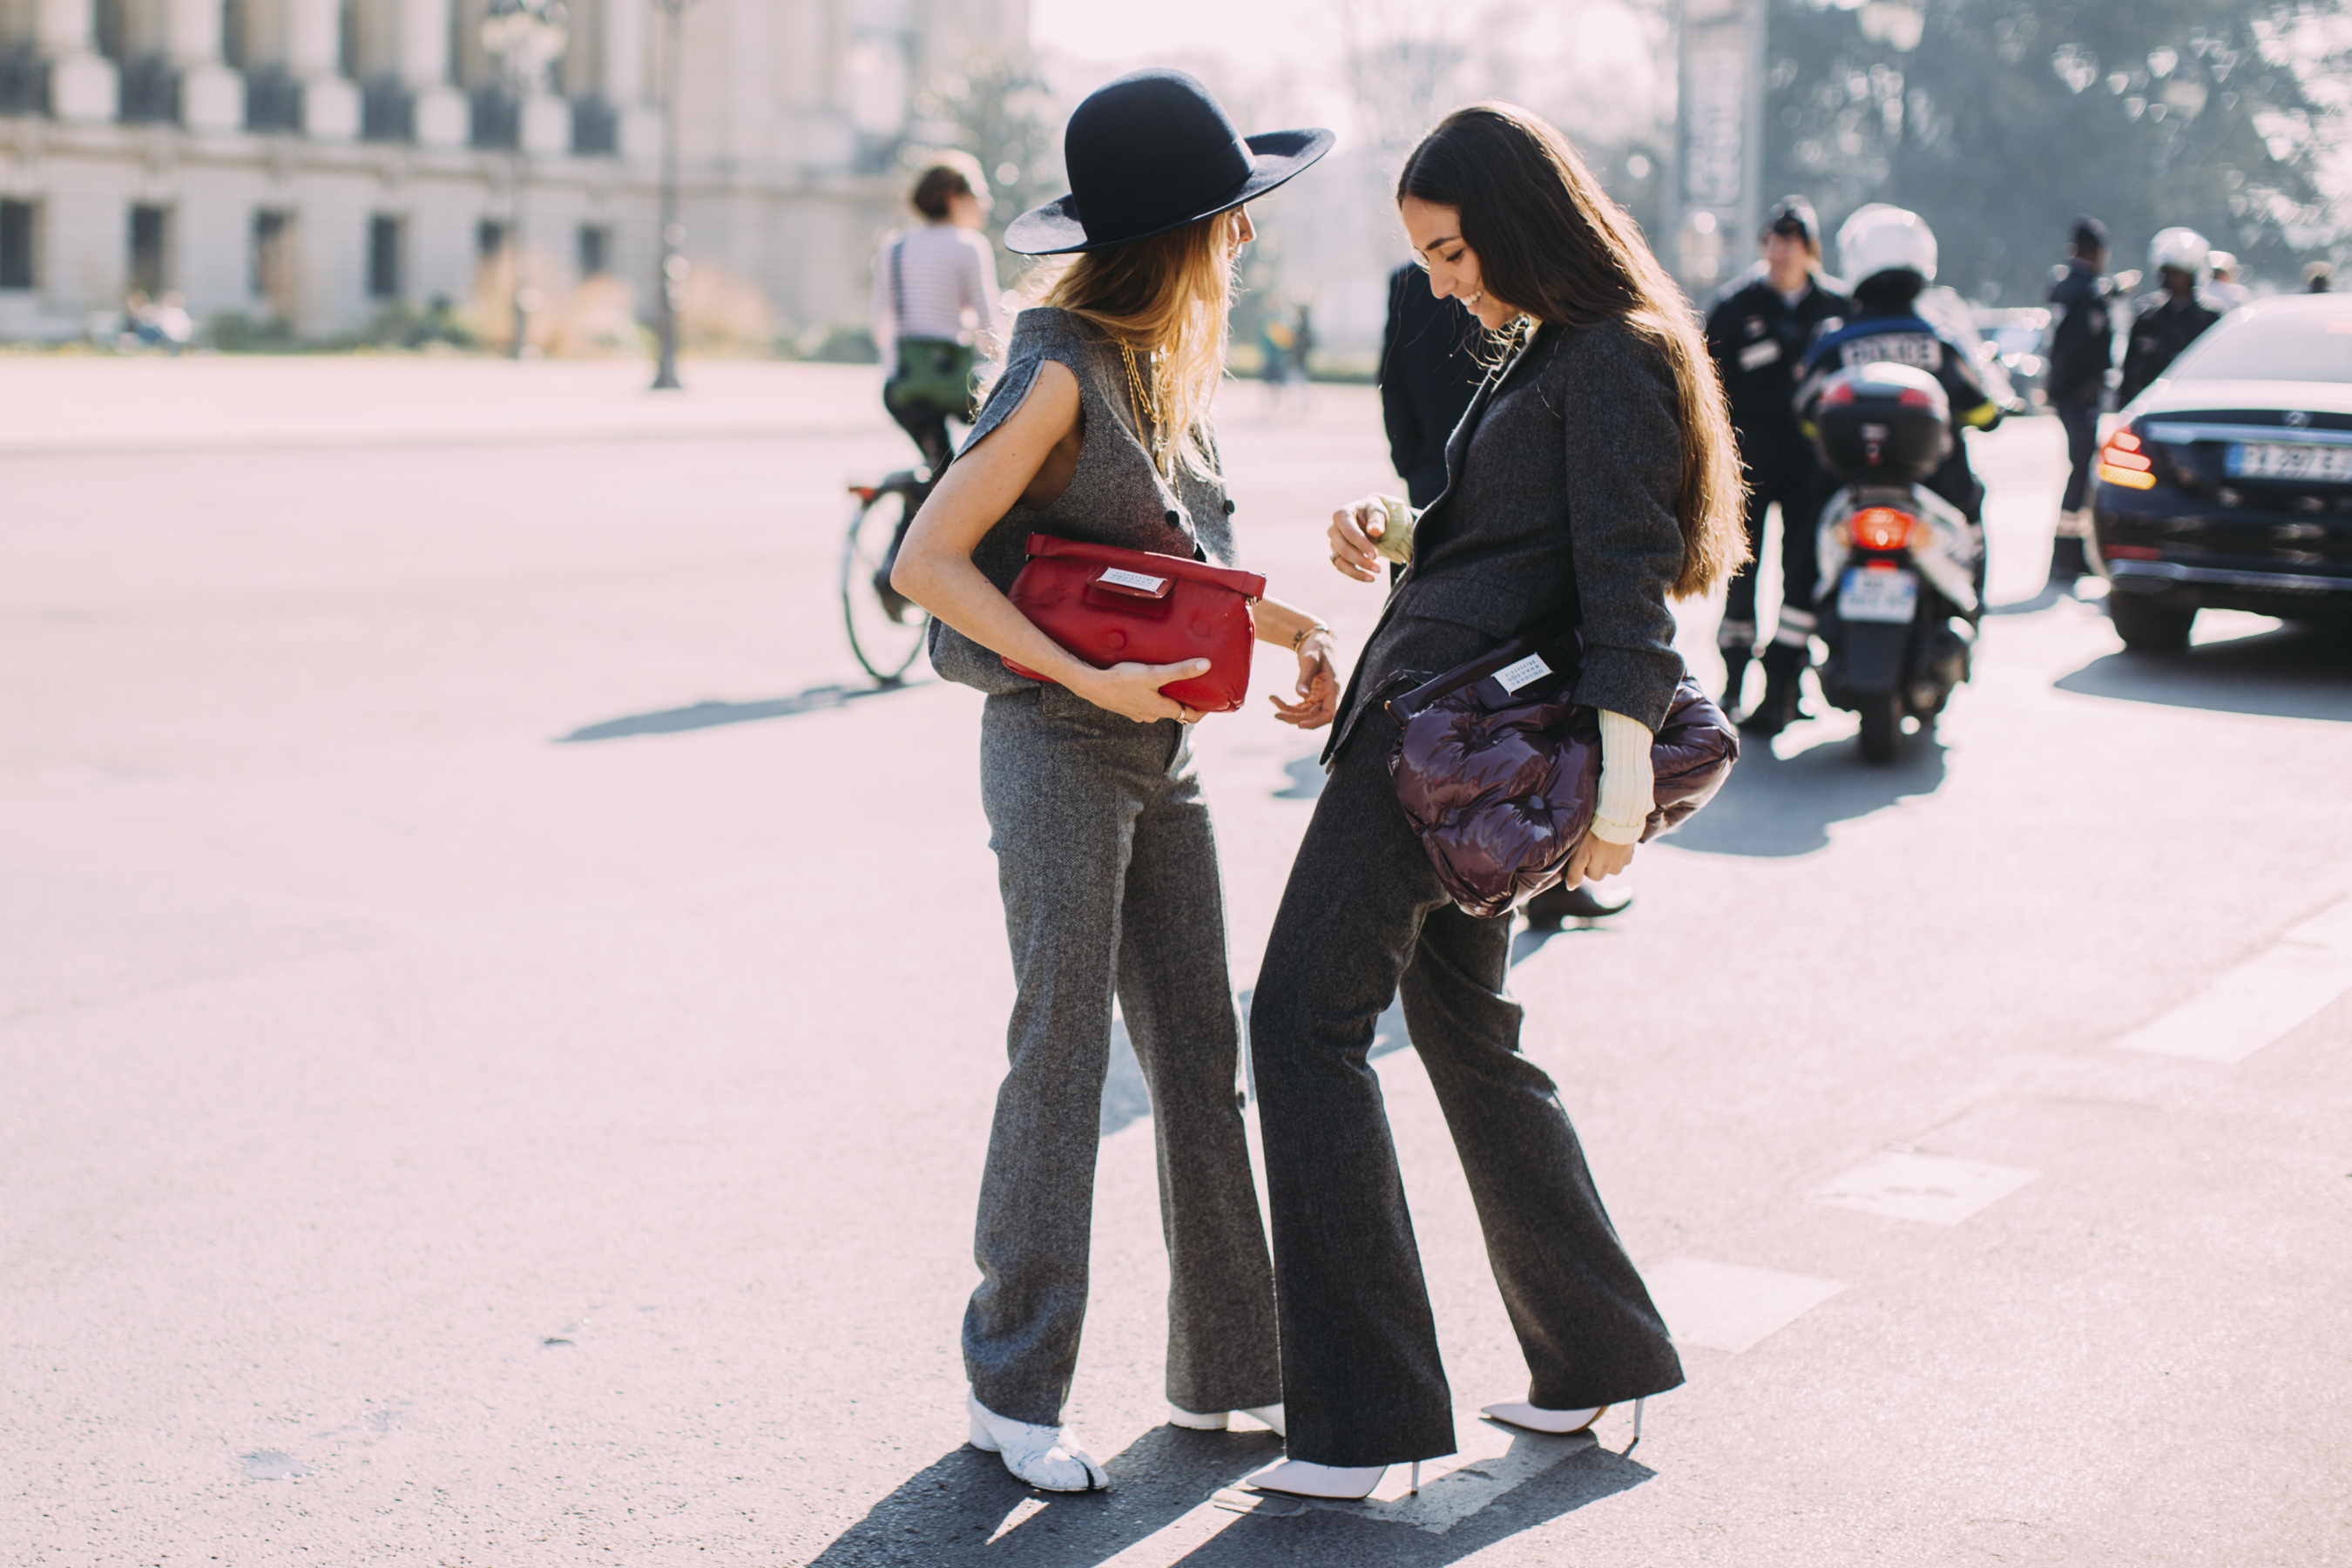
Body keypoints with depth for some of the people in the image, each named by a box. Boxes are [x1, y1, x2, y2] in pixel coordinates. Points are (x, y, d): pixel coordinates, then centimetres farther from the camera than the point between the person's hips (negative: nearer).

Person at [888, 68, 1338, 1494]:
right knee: (1063, 1057, -2)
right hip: (1059, 748, -8)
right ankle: (1014, 1389, 11)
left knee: (1202, 1055, 10)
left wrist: (1300, 632, 12)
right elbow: (928, 560, -19)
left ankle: (1229, 1367, 20)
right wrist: (1088, 680, -23)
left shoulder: (1167, 361, 10)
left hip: (1162, 749, 8)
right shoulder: (1062, 370, -16)